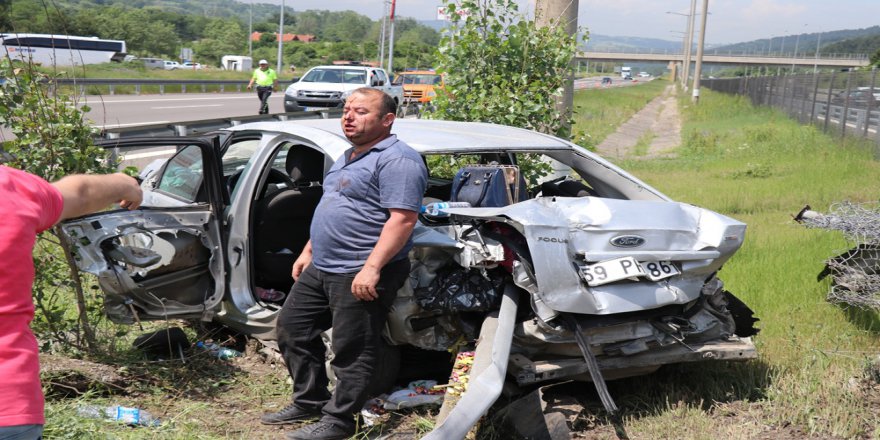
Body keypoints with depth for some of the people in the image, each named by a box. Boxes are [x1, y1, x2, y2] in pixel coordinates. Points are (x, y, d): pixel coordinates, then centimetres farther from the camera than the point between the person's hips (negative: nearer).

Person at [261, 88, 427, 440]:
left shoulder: (396, 160, -15)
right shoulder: (349, 158, 17)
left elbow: (402, 219, -23)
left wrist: (371, 268, -28)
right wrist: (308, 252, 22)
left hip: (362, 275, -10)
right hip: (321, 268, 10)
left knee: (351, 350, -1)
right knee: (292, 328, 16)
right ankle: (309, 402, 29)